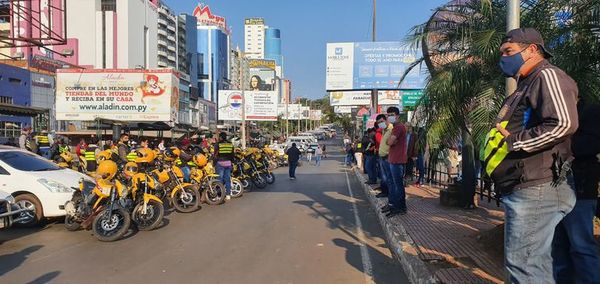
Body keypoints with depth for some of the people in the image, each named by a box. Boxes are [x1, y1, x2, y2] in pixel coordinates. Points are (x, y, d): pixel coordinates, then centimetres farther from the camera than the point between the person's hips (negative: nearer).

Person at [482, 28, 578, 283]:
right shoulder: (526, 86, 22)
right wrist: (498, 140, 10)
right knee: (536, 262, 16)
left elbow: (563, 124, -23)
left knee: (523, 263, -7)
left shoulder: (547, 76, -8)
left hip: (537, 190, -10)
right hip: (523, 188, 10)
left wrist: (511, 142, -17)